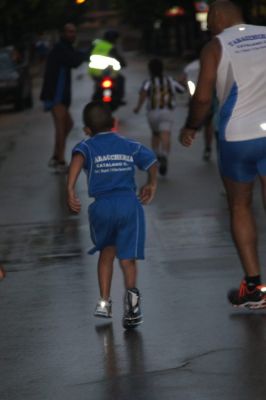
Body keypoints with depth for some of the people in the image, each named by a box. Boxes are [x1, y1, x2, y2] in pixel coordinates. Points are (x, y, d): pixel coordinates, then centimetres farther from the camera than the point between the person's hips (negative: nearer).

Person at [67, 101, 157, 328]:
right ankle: (131, 291, -30)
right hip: (129, 203, 0)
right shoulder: (130, 146, 16)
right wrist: (151, 184, 35)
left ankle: (104, 302, 19)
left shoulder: (87, 146, 7)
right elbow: (152, 161, 15)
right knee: (127, 258, 1)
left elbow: (78, 159, -15)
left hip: (102, 206, 0)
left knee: (107, 251, 23)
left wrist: (70, 190, -24)